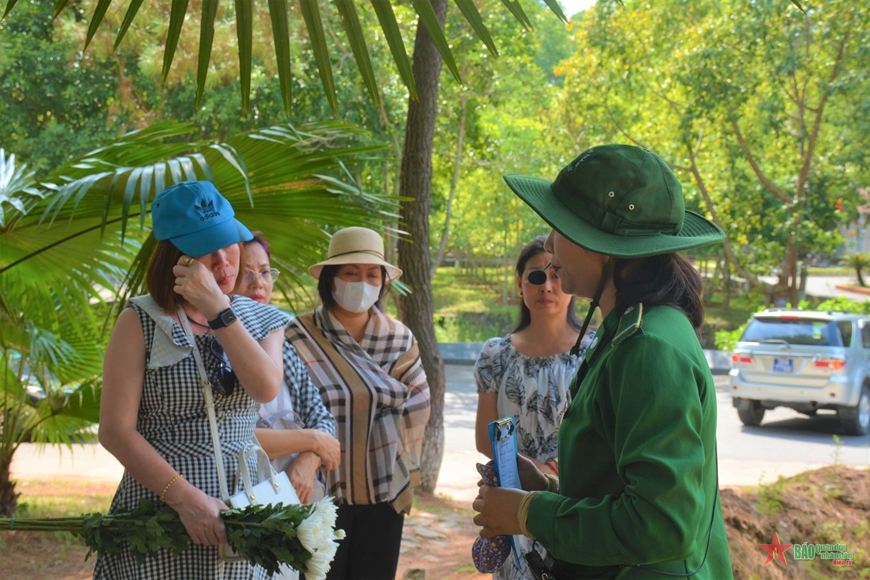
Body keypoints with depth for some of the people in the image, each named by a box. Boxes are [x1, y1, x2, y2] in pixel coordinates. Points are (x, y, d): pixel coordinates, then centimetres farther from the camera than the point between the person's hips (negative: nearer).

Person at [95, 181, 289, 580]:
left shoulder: (263, 321, 9)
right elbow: (115, 430, -10)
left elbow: (266, 389, -12)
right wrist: (186, 498, -18)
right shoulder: (140, 322, -2)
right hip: (158, 512, -3)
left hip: (241, 516, 3)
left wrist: (218, 312, -17)